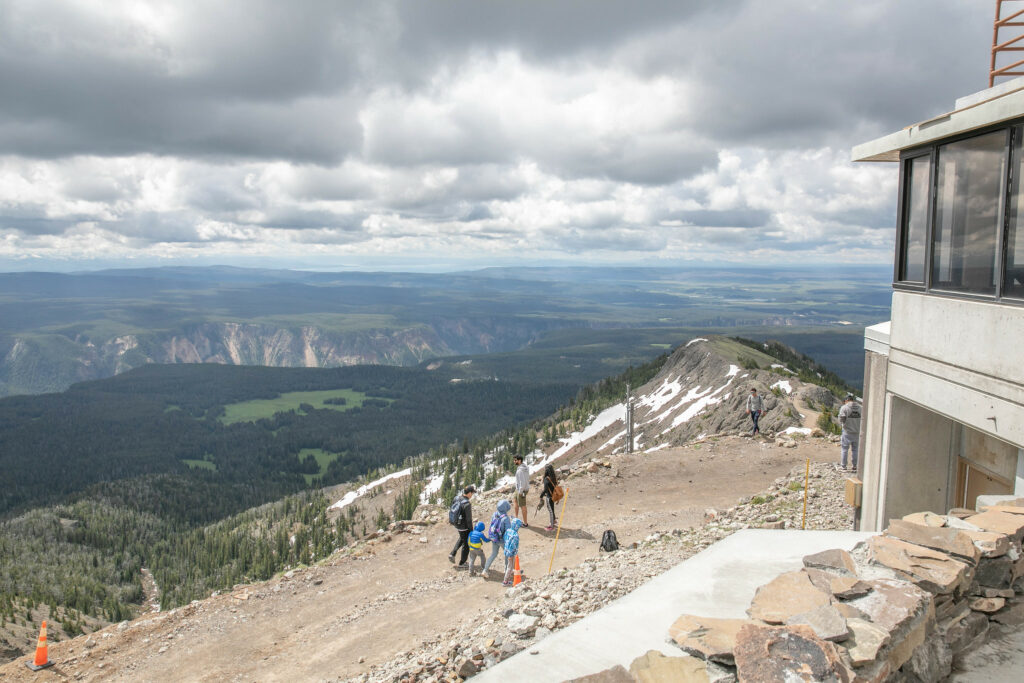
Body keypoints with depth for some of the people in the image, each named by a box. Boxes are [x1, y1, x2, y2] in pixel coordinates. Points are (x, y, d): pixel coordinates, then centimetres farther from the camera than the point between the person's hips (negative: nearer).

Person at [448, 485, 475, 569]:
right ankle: (461, 564, 24)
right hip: (464, 527, -7)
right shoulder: (467, 504, -31)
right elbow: (469, 519, -23)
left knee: (462, 538, 33)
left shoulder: (457, 498, -9)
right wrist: (471, 530, -12)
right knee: (466, 544, 12)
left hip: (457, 524, 7)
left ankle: (452, 554, 25)